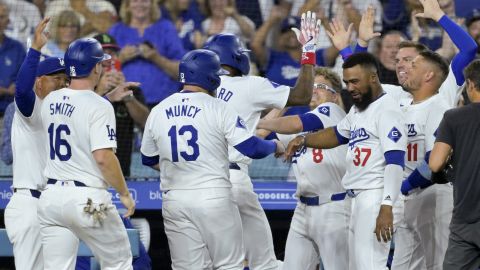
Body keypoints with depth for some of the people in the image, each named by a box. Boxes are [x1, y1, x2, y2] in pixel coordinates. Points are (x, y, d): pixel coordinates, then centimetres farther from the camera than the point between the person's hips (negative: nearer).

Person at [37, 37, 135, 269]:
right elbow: (103, 157, -20)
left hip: (51, 197, 6)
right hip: (88, 198, -6)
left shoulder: (50, 101, 8)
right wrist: (124, 193, -9)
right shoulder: (99, 106, -12)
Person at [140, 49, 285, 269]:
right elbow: (252, 148, -9)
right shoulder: (218, 108, -7)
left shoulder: (158, 112, 6)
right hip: (215, 199, -4)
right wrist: (276, 146, 12)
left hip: (174, 202, 4)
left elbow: (148, 159, 18)